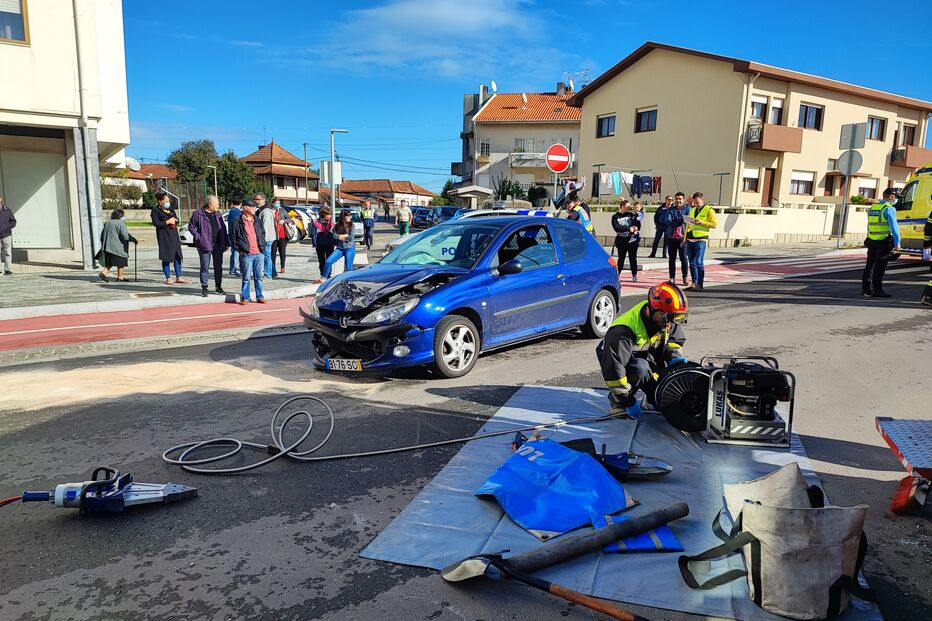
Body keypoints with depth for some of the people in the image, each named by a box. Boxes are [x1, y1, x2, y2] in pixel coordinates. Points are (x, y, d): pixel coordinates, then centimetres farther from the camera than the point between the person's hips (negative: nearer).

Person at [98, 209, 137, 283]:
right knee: (121, 262, 5)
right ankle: (120, 277, 7)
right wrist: (133, 239, -7)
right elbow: (125, 236, -21)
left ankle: (103, 273, -2)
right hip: (117, 247, -7)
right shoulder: (120, 223, -11)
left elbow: (102, 236, 18)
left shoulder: (107, 223, 15)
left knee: (109, 262, 16)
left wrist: (104, 246, 26)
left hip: (107, 246, 7)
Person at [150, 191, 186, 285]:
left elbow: (177, 220, 18)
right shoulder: (155, 210, -4)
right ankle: (168, 278, 3)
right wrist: (168, 221, -11)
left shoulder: (171, 209, 15)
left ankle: (178, 277, 10)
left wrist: (173, 220, -5)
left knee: (177, 256, 4)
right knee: (166, 257, -3)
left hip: (174, 234, 6)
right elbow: (156, 223, -13)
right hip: (163, 236, -6)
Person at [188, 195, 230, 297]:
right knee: (205, 267, -1)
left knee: (218, 266, 10)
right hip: (205, 245, -5)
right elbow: (191, 226, 1)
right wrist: (198, 237, -10)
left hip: (218, 245, 5)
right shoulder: (198, 214, -4)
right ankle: (204, 288, 6)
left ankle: (218, 286, 21)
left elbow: (223, 229, 13)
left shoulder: (218, 214, 12)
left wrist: (226, 243, 9)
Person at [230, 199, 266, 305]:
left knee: (259, 277, 9)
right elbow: (233, 237, -1)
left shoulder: (258, 220, 11)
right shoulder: (238, 221, -4)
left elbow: (263, 233, 22)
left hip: (259, 253, 4)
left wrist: (262, 246, 13)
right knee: (246, 278, 1)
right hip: (246, 254, -4)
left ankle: (260, 297, 17)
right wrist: (240, 249, -5)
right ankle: (245, 298, 10)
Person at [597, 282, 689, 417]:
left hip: (645, 353, 7)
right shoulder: (624, 331, -38)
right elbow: (613, 367, -37)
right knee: (640, 369, -37)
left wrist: (675, 357, -18)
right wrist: (628, 401, -31)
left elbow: (674, 340, 5)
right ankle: (617, 401, -13)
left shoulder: (668, 320, -16)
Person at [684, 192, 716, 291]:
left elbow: (714, 224, -8)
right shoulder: (692, 210, 18)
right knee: (692, 263, 8)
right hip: (690, 240, 6)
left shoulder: (709, 210, -1)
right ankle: (694, 283, 15)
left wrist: (701, 222, -16)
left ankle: (700, 285, -4)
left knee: (699, 262, -8)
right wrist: (685, 238, 13)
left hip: (700, 240, -6)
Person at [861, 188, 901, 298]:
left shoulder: (872, 208, 11)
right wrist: (897, 243, -15)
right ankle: (877, 290, 1)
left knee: (869, 265, 12)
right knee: (879, 267, -2)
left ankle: (865, 289, 16)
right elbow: (894, 227, -16)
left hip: (871, 241, 7)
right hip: (884, 242, -7)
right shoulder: (889, 209, -11)